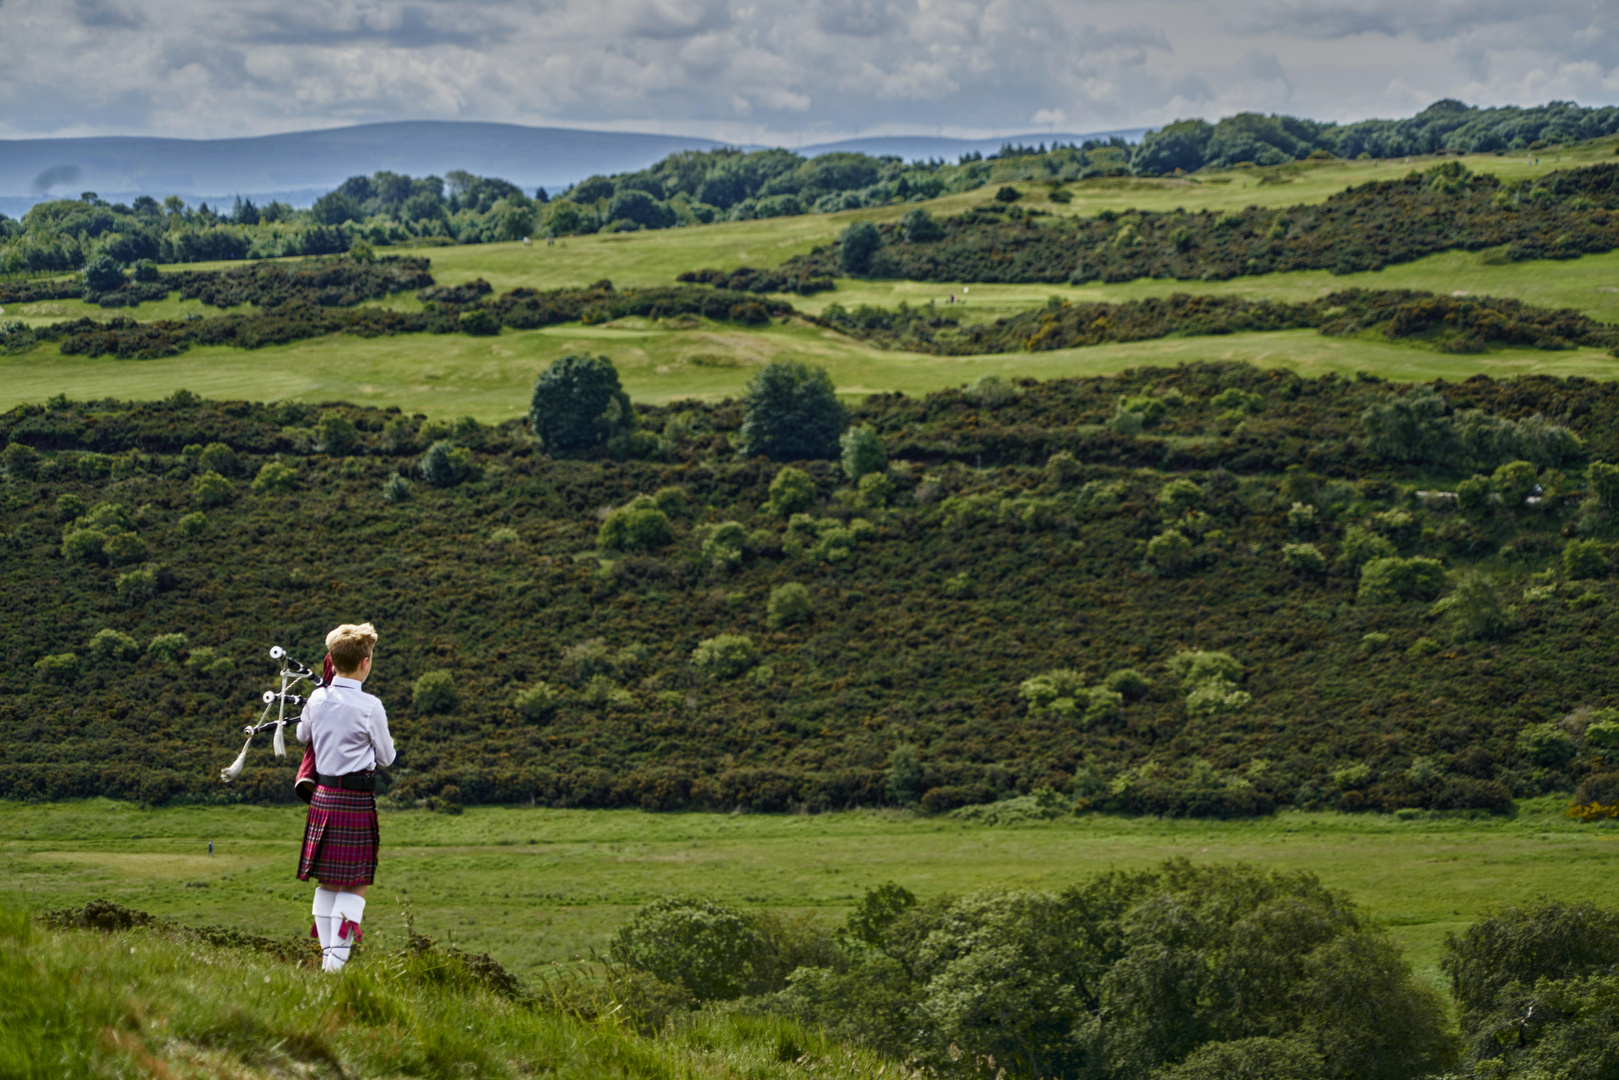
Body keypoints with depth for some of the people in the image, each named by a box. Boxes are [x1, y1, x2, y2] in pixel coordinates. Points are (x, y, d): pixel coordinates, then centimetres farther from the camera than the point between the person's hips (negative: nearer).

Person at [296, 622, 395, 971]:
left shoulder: (316, 700, 2)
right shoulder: (370, 707, -13)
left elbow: (303, 735, 23)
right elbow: (386, 757, -1)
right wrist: (387, 743, 20)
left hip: (322, 796, 5)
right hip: (357, 798, -5)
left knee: (326, 882, 14)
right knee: (356, 885, 0)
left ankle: (326, 954, 15)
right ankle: (337, 961, -9)